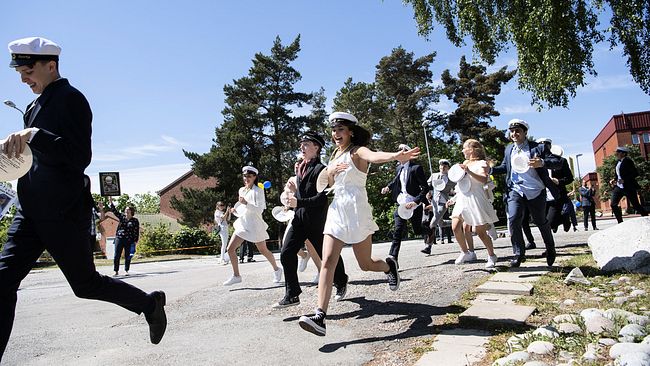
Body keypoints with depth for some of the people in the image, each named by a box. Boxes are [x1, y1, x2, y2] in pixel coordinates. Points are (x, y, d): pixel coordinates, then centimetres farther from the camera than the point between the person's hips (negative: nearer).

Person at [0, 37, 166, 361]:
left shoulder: (71, 99, -8)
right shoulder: (36, 106, 18)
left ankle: (150, 303, 24)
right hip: (31, 210, 8)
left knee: (85, 284, 3)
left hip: (63, 212, -8)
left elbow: (80, 157, -18)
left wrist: (34, 136, -28)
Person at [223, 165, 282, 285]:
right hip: (243, 223, 6)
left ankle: (276, 270, 30)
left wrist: (246, 203, -27)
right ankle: (236, 276, 9)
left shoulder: (258, 191, -9)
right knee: (230, 249, -4)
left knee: (263, 250, 6)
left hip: (255, 224, -6)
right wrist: (236, 209, 6)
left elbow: (260, 209, -16)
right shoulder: (241, 190, 11)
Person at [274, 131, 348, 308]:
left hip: (316, 220, -7)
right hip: (299, 218, 7)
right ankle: (292, 295, 4)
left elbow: (322, 197, -18)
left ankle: (341, 284, 36)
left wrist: (299, 202, -23)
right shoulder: (301, 168, 13)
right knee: (286, 254, -5)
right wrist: (293, 191, -1)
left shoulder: (320, 169, -11)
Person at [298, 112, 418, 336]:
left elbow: (373, 156, -31)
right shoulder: (336, 154, 16)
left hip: (356, 211, -5)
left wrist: (396, 156, -53)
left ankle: (389, 265, 43)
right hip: (336, 210, 6)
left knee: (366, 264, 7)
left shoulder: (357, 151, -7)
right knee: (328, 262, -9)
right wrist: (331, 171, -2)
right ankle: (320, 317, -13)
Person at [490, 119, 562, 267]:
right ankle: (518, 253, -3)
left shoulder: (538, 147, -6)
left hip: (535, 191, -2)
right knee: (513, 219, -16)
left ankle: (550, 250, 38)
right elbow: (505, 167, 18)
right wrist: (491, 169, -1)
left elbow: (558, 163, -10)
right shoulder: (508, 149, 7)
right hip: (515, 190, 2)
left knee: (540, 221, 12)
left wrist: (542, 163, -29)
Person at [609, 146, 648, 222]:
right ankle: (620, 222, 4)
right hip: (618, 187, 7)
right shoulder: (618, 162, 13)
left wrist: (624, 180, -23)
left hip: (628, 187, -7)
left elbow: (635, 173, -15)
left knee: (636, 205, -1)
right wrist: (614, 180, 5)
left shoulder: (627, 161, -10)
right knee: (613, 204, -3)